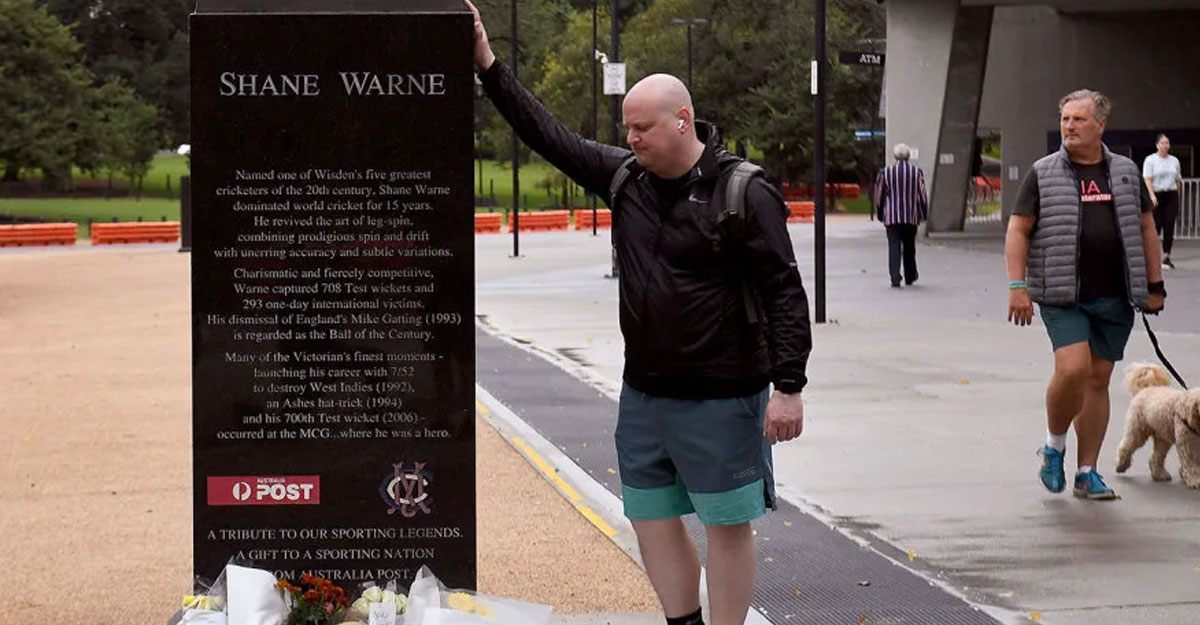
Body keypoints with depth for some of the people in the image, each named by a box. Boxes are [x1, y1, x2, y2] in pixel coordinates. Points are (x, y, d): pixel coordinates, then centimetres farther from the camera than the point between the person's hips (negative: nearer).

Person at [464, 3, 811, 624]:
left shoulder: (744, 194, -13)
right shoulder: (624, 176, 6)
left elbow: (784, 292, -14)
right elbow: (549, 136, 11)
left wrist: (788, 387, -18)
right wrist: (489, 66, 7)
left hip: (721, 399, -7)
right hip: (643, 393, 7)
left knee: (728, 525, 1)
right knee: (651, 519, 12)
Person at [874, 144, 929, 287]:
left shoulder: (885, 173, -1)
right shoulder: (917, 172, -2)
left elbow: (879, 195, 5)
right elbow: (922, 194, -3)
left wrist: (881, 215, 16)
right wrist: (924, 214, 5)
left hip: (891, 217, -1)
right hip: (911, 216, 1)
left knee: (894, 247, -4)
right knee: (909, 247, 16)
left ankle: (895, 278, -16)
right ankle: (910, 277, 25)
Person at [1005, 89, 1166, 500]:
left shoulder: (1125, 173, 11)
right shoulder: (1043, 174, 2)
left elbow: (1145, 228, 17)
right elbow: (1018, 230, 1)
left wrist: (1155, 285, 12)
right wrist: (1017, 286, -8)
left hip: (1114, 297, 3)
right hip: (1063, 295, -3)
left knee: (1098, 379, 5)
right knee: (1072, 369, -19)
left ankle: (1087, 473, 13)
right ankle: (1054, 445, 6)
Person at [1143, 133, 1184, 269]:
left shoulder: (1174, 161, 13)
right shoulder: (1150, 160, 0)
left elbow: (1178, 180, 19)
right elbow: (1147, 179, -10)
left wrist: (1177, 198, 16)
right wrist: (1152, 195, -23)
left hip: (1171, 196, 3)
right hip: (1157, 196, -3)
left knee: (1169, 226, -4)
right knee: (1156, 225, -4)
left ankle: (1166, 257, -1)